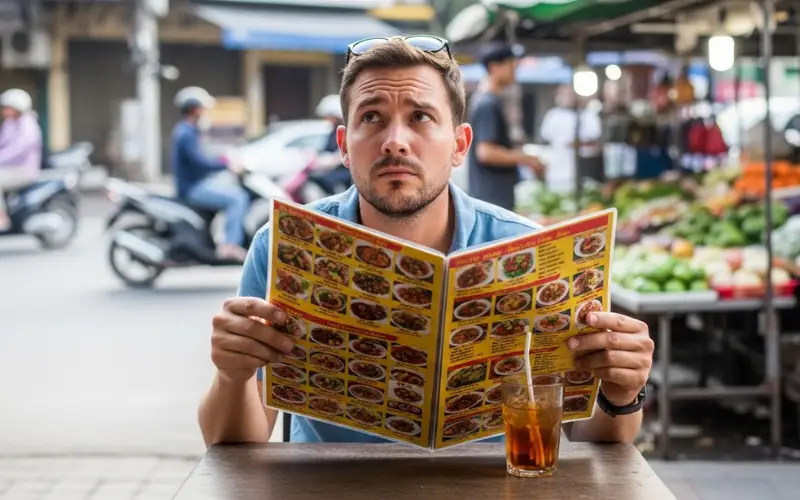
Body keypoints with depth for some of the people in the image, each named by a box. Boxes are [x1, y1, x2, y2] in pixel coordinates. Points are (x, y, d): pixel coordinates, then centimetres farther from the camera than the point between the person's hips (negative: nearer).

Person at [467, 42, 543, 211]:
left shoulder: (487, 101, 14)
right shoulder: (488, 104, -16)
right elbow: (486, 152, -22)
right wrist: (525, 159, -15)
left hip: (499, 193, 10)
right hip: (493, 196, -10)